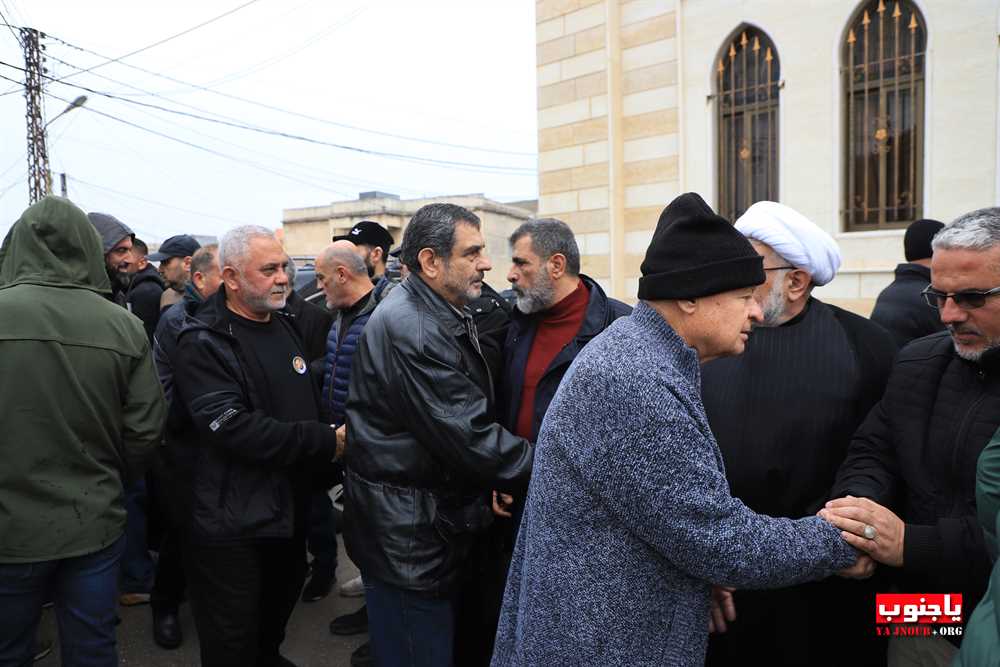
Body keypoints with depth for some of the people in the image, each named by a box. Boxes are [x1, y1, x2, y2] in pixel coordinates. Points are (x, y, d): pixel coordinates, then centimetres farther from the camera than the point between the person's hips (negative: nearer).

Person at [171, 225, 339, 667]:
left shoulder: (284, 325, 9)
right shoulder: (203, 344, -17)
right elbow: (233, 429, -27)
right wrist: (324, 442, -24)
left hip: (290, 507, 8)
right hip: (231, 519, -7)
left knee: (281, 602, 26)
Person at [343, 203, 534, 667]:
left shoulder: (448, 317, 7)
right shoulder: (407, 328, -25)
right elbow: (471, 437, -27)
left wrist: (495, 480, -5)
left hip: (443, 522, 9)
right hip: (408, 537, -9)